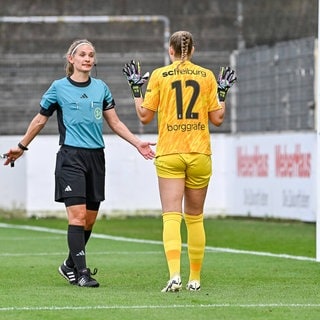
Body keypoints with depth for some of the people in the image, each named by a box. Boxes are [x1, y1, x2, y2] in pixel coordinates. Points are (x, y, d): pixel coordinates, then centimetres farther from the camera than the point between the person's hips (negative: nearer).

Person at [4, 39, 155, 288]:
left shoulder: (101, 88, 10)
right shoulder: (59, 88, 0)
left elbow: (115, 122, 15)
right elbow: (40, 120, 12)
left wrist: (137, 142, 5)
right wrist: (21, 147, 17)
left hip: (96, 157, 4)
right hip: (71, 157, -4)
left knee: (90, 220, 7)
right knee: (77, 215, -14)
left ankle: (70, 266, 24)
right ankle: (82, 272, -14)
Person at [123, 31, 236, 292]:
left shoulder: (159, 75, 0)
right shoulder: (207, 76, 4)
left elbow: (145, 116, 2)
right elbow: (217, 118, 6)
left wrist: (136, 88, 15)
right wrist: (223, 92, 21)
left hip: (169, 154, -2)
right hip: (200, 153, 2)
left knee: (171, 216, -8)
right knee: (195, 218, 12)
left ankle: (175, 275, -26)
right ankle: (195, 279, 17)